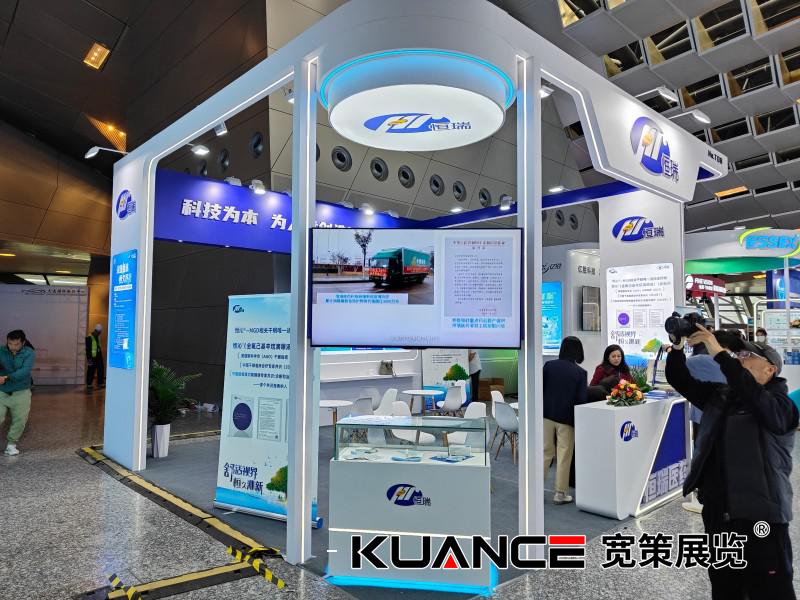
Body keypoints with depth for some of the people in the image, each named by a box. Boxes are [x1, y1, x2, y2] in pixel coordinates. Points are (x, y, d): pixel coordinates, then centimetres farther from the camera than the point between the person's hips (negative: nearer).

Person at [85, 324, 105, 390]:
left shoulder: (98, 337, 13)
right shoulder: (89, 338, -12)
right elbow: (88, 349, -14)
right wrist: (89, 358, -17)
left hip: (98, 356, 8)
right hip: (92, 357, -8)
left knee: (101, 369, 8)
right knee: (91, 371, 0)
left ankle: (100, 383, 15)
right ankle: (89, 384, 9)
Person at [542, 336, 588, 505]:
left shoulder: (549, 365, -3)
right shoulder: (580, 372, -9)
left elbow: (540, 388, -1)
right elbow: (581, 399, -12)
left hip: (547, 415, 3)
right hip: (566, 418, -3)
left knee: (545, 452, 14)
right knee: (564, 456, 7)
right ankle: (560, 493, 14)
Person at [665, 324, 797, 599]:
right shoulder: (718, 395, 9)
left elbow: (752, 395, -32)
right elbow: (680, 379, 4)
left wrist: (719, 353, -36)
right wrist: (677, 346, -12)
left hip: (759, 517, -6)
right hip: (717, 512, 6)